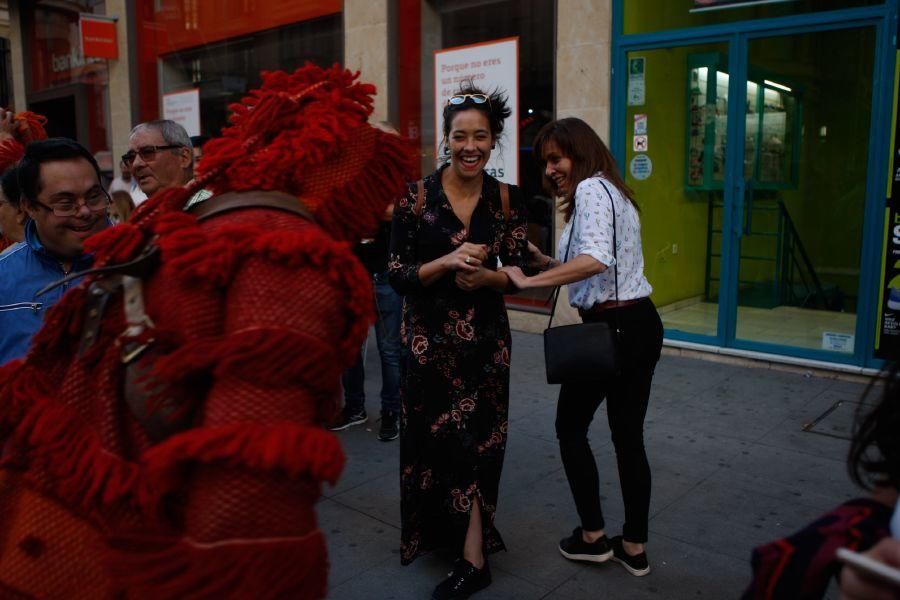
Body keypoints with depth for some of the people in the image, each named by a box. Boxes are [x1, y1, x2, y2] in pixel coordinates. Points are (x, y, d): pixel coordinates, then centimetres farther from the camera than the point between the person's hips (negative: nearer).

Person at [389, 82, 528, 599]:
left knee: (478, 440, 3)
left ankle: (470, 550, 17)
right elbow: (397, 276, -7)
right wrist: (446, 262, -24)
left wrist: (486, 276, -19)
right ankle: (474, 556, 27)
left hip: (485, 336, 1)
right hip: (429, 337, -1)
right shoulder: (417, 196, -7)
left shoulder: (506, 199, -1)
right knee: (449, 437, 7)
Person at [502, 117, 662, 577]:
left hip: (610, 327, -9)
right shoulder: (613, 191, 19)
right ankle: (634, 547, 24)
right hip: (642, 323, 9)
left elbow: (596, 259, -29)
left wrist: (528, 281, -26)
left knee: (571, 426, 10)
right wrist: (548, 263, 10)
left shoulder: (591, 188, -12)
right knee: (628, 435, 14)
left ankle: (593, 536, 21)